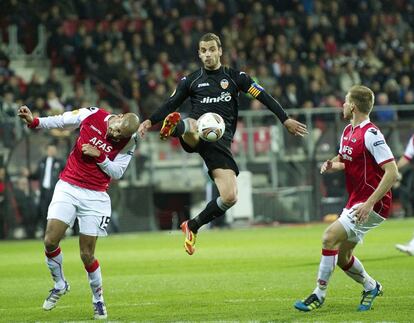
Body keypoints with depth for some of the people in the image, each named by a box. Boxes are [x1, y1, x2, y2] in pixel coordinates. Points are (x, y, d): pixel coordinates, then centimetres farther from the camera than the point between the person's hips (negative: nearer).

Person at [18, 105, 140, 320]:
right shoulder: (92, 115, -7)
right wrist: (33, 121, -10)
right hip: (68, 187, 2)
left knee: (87, 255, -4)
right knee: (50, 241, -10)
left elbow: (116, 172, -4)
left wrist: (99, 156, -18)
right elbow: (59, 122, 2)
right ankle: (60, 285, 16)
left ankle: (98, 299, 18)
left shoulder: (128, 142, -8)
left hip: (95, 197, -1)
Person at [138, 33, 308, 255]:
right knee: (190, 126, -43)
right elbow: (170, 105, 17)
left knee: (230, 197, -9)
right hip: (197, 136, -1)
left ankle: (193, 227, 8)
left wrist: (285, 120, 1)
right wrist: (150, 121, 0)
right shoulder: (191, 80, 15)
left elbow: (263, 97, 10)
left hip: (220, 141, 1)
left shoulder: (234, 77, 13)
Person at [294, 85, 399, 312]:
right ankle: (371, 287, 35)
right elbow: (344, 160, 27)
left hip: (371, 205, -9)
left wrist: (369, 203, -28)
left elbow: (392, 172, -24)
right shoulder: (348, 131, 9)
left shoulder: (370, 134, -19)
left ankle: (319, 294, -11)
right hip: (355, 202, 9)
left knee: (329, 238, -20)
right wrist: (331, 165, 1)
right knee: (341, 257, 12)